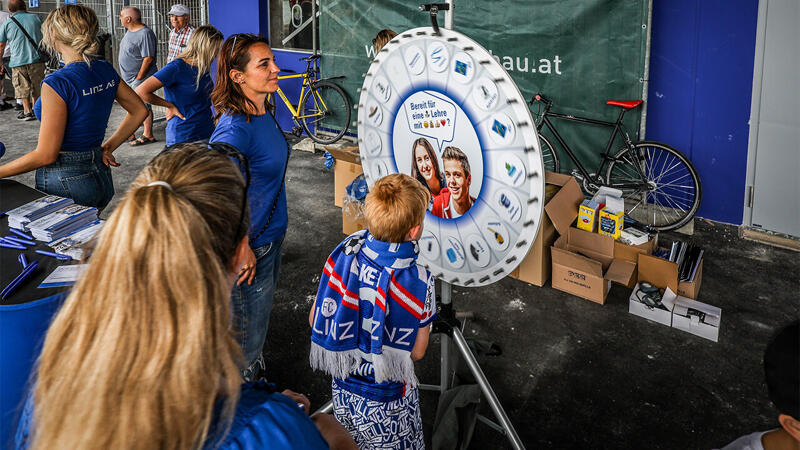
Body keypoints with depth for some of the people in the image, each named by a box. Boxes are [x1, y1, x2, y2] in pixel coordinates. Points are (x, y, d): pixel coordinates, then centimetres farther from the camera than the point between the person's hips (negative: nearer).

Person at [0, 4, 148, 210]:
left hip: (66, 183, -8)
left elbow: (45, 155, -18)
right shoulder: (106, 71, 2)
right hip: (101, 176, 8)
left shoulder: (57, 83, -19)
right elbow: (139, 111, 14)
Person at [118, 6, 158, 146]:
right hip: (128, 77, 10)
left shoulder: (145, 34, -19)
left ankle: (148, 135, 6)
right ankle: (129, 134, 26)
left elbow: (148, 58, -21)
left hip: (140, 78, -10)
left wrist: (138, 77, -19)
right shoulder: (130, 31, 11)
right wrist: (126, 75, 15)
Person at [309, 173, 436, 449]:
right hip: (387, 403, -5)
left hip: (342, 389, 5)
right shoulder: (419, 281, -25)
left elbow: (314, 321, -4)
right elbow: (417, 351, -14)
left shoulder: (343, 253, -14)